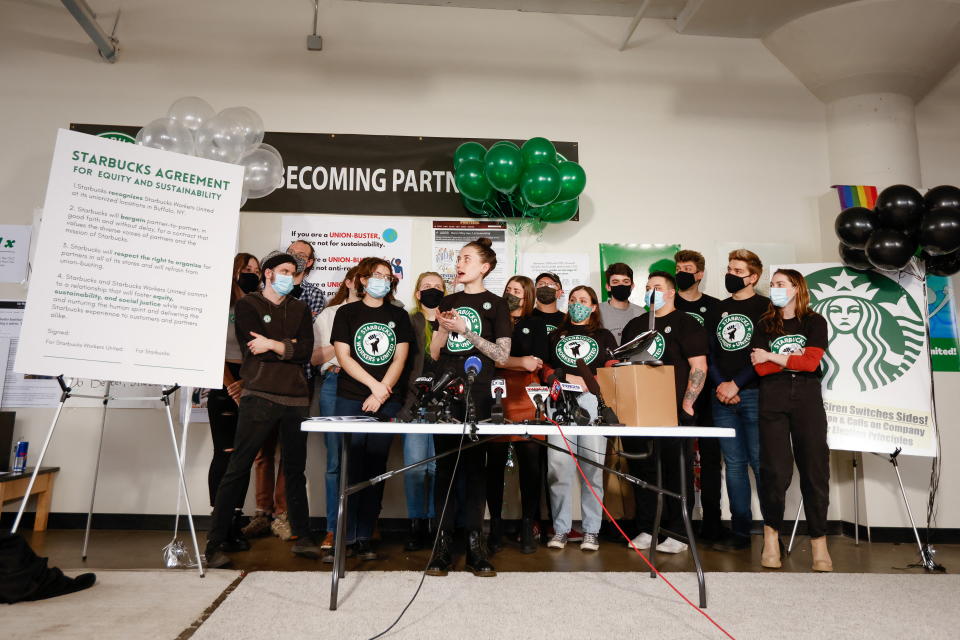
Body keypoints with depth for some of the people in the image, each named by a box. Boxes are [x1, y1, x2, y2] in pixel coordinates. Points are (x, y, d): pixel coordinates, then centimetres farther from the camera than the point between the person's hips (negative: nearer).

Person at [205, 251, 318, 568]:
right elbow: (253, 348, -8)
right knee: (238, 469, -4)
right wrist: (289, 346, -3)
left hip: (296, 397, 4)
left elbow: (306, 352, 2)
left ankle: (302, 537, 20)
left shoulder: (300, 310, 17)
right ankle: (215, 544, 3)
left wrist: (273, 344, -8)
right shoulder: (247, 305, 7)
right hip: (259, 396, -4)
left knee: (295, 469, 10)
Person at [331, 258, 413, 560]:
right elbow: (343, 356, -2)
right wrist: (374, 385, -11)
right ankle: (346, 537, 6)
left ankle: (364, 539, 9)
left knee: (375, 470, 3)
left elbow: (400, 358, 4)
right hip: (351, 400, -2)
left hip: (387, 401, 2)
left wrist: (380, 395, -8)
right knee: (350, 468, -3)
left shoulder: (398, 315, 12)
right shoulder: (347, 313, 7)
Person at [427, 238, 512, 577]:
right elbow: (435, 353, 15)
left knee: (475, 466, 0)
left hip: (476, 395, -3)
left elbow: (502, 355, -5)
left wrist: (466, 330, -10)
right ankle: (442, 543, 9)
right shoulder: (448, 302, 16)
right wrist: (444, 329, -4)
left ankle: (475, 543, 8)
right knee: (445, 466, 3)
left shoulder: (495, 304, 3)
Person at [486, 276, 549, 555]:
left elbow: (537, 363, 1)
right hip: (497, 398, 0)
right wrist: (521, 361, -5)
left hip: (527, 399, 0)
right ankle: (495, 526, 9)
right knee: (495, 463, 0)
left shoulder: (536, 324, 14)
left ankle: (527, 527, 8)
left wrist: (503, 361, -6)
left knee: (530, 462, -2)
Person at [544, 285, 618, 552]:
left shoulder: (604, 336, 18)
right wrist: (567, 378, -2)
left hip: (593, 401, -1)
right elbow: (545, 370, 17)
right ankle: (560, 529, 2)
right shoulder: (555, 336, 23)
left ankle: (591, 531, 2)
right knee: (558, 467, -7)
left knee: (593, 467, -7)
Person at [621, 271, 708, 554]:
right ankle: (646, 530, 19)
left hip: (674, 413, -5)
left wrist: (687, 406, -13)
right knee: (642, 471, 9)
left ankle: (678, 533, 11)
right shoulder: (634, 325, 17)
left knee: (678, 472, 2)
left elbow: (699, 368, -6)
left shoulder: (686, 324, 1)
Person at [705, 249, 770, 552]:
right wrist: (720, 385, -1)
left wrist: (736, 384, -11)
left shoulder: (765, 307, 0)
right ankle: (740, 532, 16)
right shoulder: (718, 310, 17)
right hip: (722, 398, 5)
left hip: (754, 394, -5)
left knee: (760, 462, -6)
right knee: (734, 464, 8)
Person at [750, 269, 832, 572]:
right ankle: (771, 535, 10)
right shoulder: (765, 325, 13)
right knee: (776, 470, -6)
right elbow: (760, 367, 0)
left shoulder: (814, 322, 9)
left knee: (815, 469, -1)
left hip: (807, 398, 0)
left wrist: (773, 357, -4)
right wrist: (796, 359, -6)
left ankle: (819, 542, 9)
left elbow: (812, 362, -5)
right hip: (773, 399, 0)